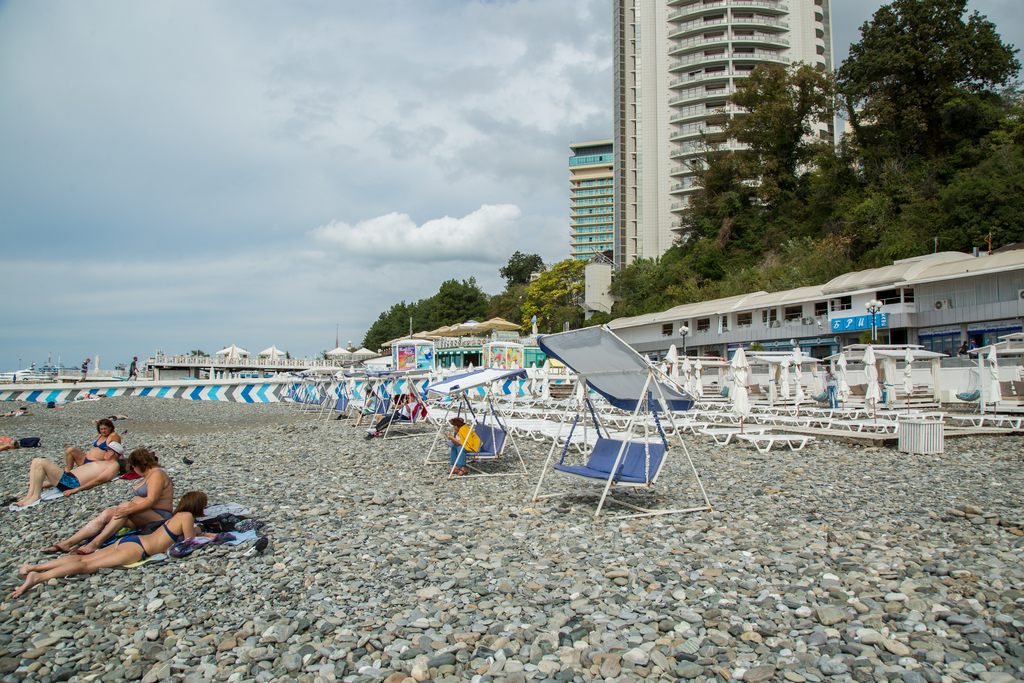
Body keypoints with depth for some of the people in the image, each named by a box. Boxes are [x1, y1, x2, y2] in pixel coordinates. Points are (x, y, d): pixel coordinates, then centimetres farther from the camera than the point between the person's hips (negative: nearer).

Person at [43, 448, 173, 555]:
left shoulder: (157, 475, -11)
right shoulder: (149, 475, 21)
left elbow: (151, 501, -23)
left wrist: (129, 510, -31)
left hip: (158, 518, -9)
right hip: (143, 518, 9)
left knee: (127, 505, -32)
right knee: (106, 513, -9)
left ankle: (96, 543, -35)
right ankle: (67, 543, -17)